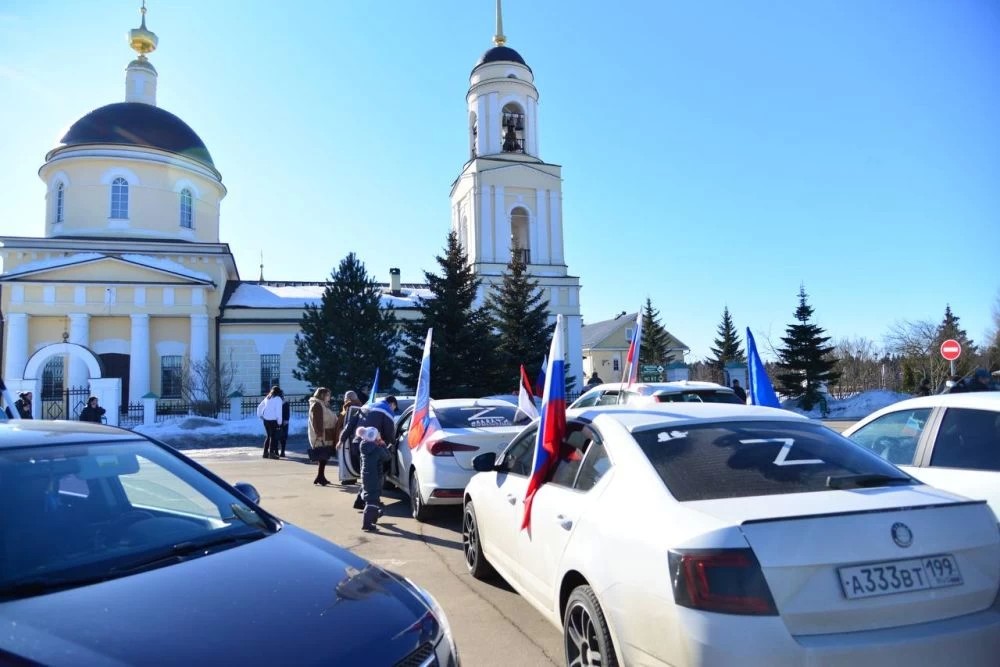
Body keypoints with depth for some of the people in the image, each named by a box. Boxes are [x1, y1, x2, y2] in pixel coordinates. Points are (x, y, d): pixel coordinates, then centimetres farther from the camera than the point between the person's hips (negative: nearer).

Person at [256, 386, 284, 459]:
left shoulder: (267, 398, 14)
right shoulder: (278, 399, -6)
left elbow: (259, 407, 19)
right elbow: (279, 411, -12)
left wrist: (260, 415, 23)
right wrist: (279, 422, -8)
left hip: (266, 420, 6)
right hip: (273, 420, -6)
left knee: (268, 436, 16)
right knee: (273, 436, -2)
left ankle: (265, 452, 17)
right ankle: (271, 453, -6)